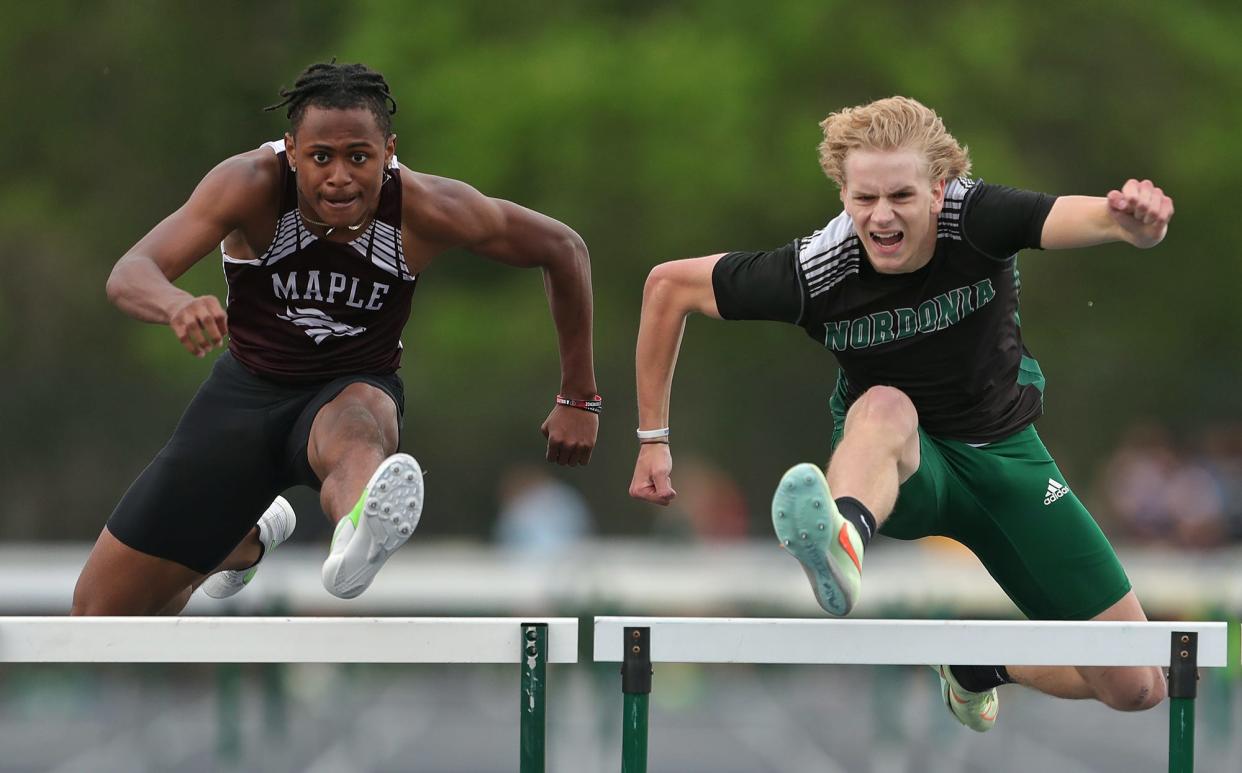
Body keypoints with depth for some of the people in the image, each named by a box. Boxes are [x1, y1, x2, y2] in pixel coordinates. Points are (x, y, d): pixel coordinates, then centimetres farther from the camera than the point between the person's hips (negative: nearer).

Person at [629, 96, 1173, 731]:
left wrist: (1138, 218, -65)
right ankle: (844, 541, -76)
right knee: (885, 407, -42)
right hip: (900, 465, -2)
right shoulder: (816, 273, -24)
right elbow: (668, 284, -10)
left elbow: (1099, 218, -40)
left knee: (1135, 688, -4)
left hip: (1003, 450, 2)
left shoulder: (976, 220, -24)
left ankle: (977, 666, 25)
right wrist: (653, 440, -5)